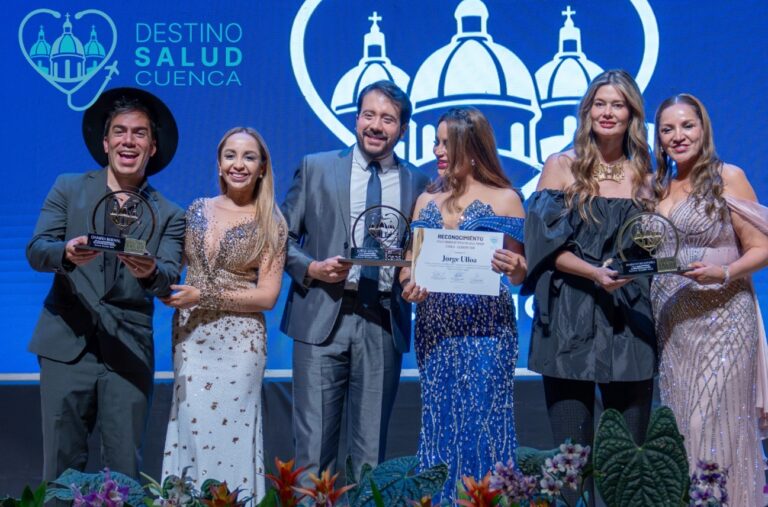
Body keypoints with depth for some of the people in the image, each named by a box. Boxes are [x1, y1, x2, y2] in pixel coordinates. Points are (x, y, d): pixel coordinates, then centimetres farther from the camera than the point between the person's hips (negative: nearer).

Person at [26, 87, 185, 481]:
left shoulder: (168, 215, 7)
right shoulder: (69, 189, 9)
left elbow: (169, 280, -5)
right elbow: (35, 251, -2)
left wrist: (149, 272, -29)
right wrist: (67, 253, -24)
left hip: (129, 352, 0)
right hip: (66, 345, 0)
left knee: (125, 471, 1)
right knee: (61, 467, 1)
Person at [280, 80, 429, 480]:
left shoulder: (419, 184, 9)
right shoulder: (316, 168, 7)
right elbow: (283, 237, 9)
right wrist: (311, 269, -9)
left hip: (384, 324, 1)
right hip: (323, 317, -1)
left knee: (371, 449, 7)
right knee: (313, 446, -1)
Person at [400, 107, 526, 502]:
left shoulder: (504, 199, 0)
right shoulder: (427, 200, 11)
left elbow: (520, 273, 0)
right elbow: (409, 262, 12)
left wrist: (514, 267, -22)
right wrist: (409, 284, -9)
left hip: (485, 328, -4)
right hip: (434, 328, 4)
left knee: (480, 421, -3)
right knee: (439, 420, 8)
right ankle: (437, 498, 18)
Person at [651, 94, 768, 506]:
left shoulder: (727, 177, -4)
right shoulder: (658, 186, 11)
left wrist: (722, 273, -22)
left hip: (720, 316, -5)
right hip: (670, 320, 5)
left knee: (717, 420, -6)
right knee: (678, 421, 8)